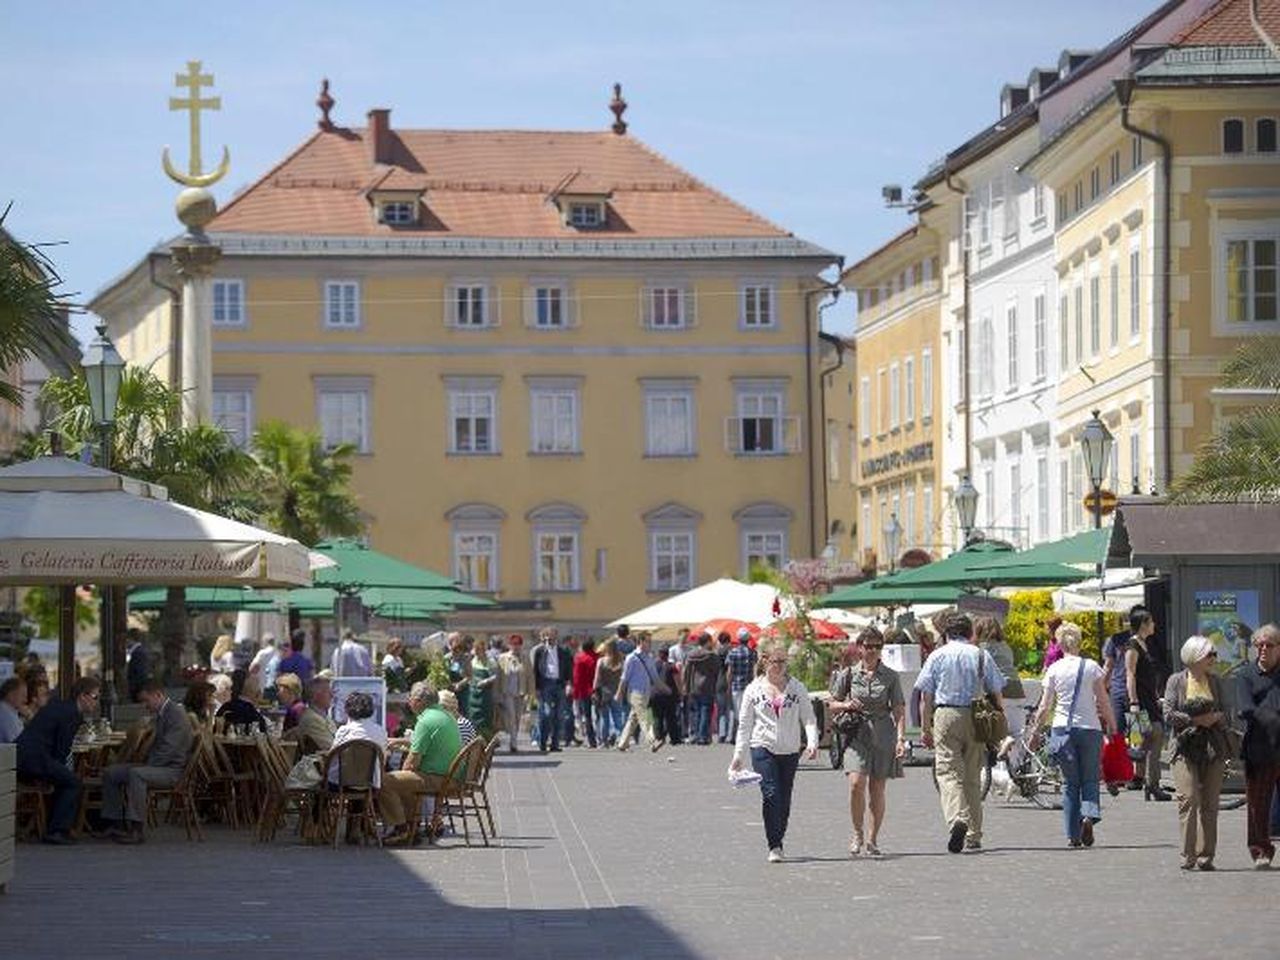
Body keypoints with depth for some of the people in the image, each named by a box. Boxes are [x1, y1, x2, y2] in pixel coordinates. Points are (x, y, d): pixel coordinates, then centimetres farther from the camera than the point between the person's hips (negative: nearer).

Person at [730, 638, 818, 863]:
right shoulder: (753, 690, 4)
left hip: (790, 751, 2)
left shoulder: (797, 688, 5)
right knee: (771, 795, -15)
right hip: (763, 748, -2)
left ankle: (778, 841, 21)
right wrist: (739, 756, 2)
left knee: (784, 798, 6)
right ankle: (774, 846, -13)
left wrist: (812, 742, -14)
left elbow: (808, 718, 3)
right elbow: (745, 725, 7)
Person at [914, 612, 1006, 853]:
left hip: (946, 715, -2)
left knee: (948, 771, -8)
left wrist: (926, 728, 7)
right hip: (976, 718, 2)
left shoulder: (937, 656, 5)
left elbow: (926, 696, 2)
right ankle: (973, 836, 12)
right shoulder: (982, 656, 9)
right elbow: (996, 694, 7)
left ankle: (957, 818, -33)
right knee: (972, 776, 10)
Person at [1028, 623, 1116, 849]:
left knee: (1070, 782, 8)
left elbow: (1045, 706, 2)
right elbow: (1103, 701, -1)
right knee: (1090, 779, 9)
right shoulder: (1092, 667, 0)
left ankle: (1073, 835, 4)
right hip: (1090, 727, 0)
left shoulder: (1054, 669, 1)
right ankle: (1089, 814, -20)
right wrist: (1112, 726, 8)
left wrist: (1035, 731, 11)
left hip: (1062, 728, 0)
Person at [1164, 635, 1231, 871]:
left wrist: (1216, 717, -9)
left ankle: (1205, 855, 5)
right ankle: (1188, 855, -11)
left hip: (1214, 748, 4)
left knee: (1210, 804, 2)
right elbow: (1169, 715, -4)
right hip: (1186, 747, -4)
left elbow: (1225, 712, 13)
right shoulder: (1176, 681, 3)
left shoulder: (1215, 681, 14)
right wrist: (1195, 720, -12)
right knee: (1189, 799, -12)